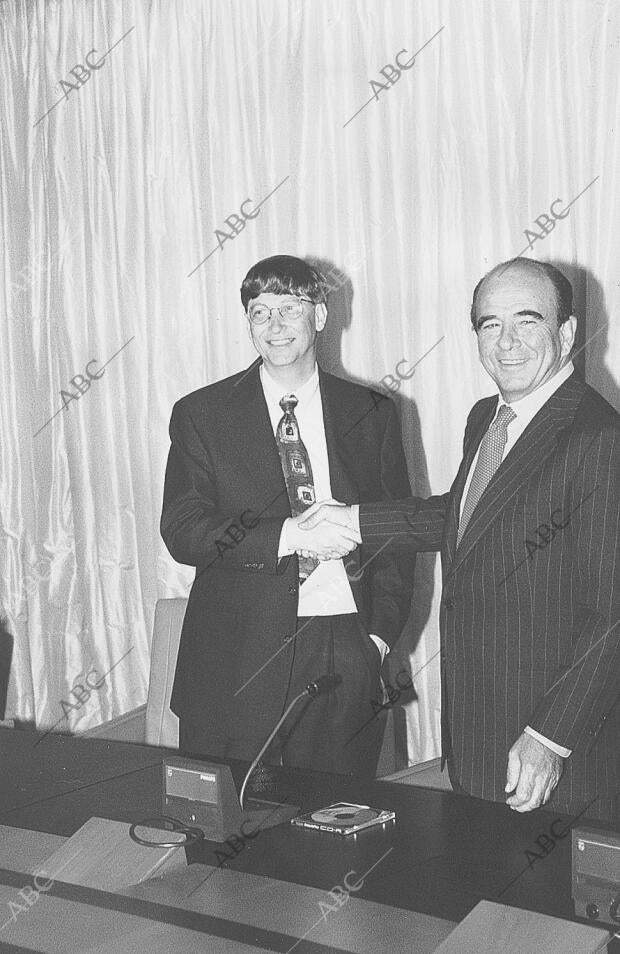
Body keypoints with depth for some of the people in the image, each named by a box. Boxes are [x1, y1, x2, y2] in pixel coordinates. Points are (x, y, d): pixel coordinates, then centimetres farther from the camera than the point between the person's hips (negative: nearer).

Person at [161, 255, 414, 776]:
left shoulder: (372, 412, 8)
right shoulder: (201, 415, 2)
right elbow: (181, 530, -6)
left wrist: (381, 633, -3)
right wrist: (288, 534, -18)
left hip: (348, 651, 1)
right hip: (237, 658, -1)